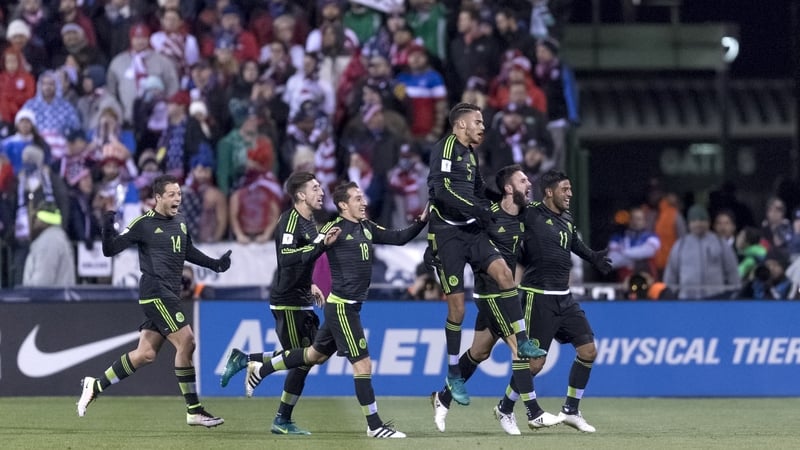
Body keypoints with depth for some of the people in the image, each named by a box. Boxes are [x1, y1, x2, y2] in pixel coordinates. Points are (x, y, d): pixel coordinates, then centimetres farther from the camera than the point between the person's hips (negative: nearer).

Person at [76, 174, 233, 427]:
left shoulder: (180, 222, 12)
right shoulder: (144, 224, -9)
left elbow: (188, 252, 31)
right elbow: (110, 250, -9)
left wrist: (214, 264, 24)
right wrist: (107, 228, -26)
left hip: (169, 296, 8)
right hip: (155, 294, -8)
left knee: (145, 354, 7)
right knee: (186, 341, -14)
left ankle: (95, 386, 21)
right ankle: (194, 411, -7)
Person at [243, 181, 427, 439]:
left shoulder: (367, 228, 9)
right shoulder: (334, 229, -13)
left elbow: (399, 238, 12)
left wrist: (422, 220, -2)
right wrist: (324, 243, -33)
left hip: (351, 306, 9)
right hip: (341, 306, -9)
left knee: (315, 355, 21)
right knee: (363, 364, -7)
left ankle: (259, 370, 35)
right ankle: (375, 426, -1)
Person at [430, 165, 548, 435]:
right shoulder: (488, 214, -16)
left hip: (505, 291, 8)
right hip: (491, 290, -8)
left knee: (479, 352, 16)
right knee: (520, 345, -12)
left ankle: (443, 399, 32)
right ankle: (533, 413, -10)